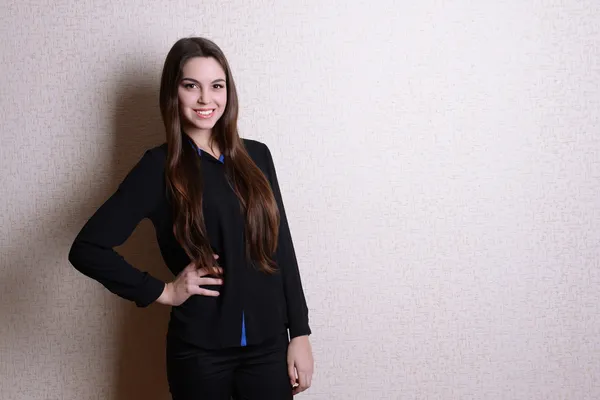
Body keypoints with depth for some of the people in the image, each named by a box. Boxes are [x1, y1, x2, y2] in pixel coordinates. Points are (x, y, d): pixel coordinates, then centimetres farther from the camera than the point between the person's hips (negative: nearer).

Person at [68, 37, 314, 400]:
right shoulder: (160, 167, -7)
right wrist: (164, 292, -10)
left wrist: (300, 332, 3)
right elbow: (87, 250, -12)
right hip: (200, 350, -3)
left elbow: (282, 247, 6)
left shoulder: (256, 156, 5)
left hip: (268, 344, 3)